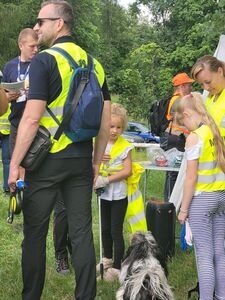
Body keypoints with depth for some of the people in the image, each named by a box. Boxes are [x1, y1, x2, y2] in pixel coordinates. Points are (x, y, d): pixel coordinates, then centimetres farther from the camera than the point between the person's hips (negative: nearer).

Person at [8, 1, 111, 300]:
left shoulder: (44, 60, -10)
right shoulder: (94, 64, 8)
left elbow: (32, 118, -17)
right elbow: (105, 121, 9)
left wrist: (15, 164, -10)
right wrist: (96, 162, 17)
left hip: (47, 160, -5)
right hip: (81, 161, 5)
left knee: (35, 232, 7)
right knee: (81, 232, 9)